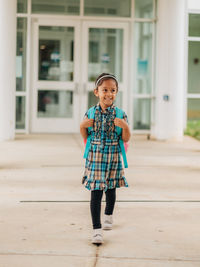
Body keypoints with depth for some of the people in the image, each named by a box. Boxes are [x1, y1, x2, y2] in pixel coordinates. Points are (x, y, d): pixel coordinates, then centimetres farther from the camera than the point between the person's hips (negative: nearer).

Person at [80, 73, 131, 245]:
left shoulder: (120, 114, -4)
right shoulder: (90, 113, -2)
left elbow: (126, 139, -4)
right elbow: (85, 136, 6)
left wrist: (125, 126, -21)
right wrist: (83, 126, -12)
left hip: (113, 158, 1)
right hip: (95, 157, -1)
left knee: (110, 189, 18)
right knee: (96, 192, -6)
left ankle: (108, 216, 45)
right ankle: (97, 229, -4)